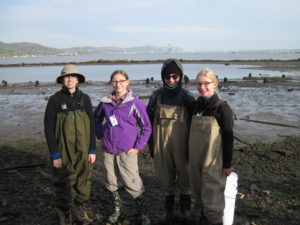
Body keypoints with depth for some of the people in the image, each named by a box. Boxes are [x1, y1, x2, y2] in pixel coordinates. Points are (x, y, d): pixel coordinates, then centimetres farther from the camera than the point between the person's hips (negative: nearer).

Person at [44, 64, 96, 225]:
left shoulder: (84, 99, 1)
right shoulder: (55, 100, -6)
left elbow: (91, 125, 5)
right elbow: (49, 128, -5)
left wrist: (92, 150, 2)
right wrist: (55, 155, -8)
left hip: (83, 151, 2)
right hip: (64, 152, -2)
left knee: (83, 181, 11)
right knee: (64, 183, 7)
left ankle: (79, 208, 35)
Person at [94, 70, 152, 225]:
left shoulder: (135, 103, -9)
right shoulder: (106, 102, 2)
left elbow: (146, 127, -6)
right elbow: (96, 117, 21)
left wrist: (138, 147, -9)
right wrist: (100, 135, 11)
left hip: (127, 152, -4)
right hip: (108, 151, 4)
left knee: (133, 184, -2)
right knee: (111, 183, 14)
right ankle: (117, 209, 37)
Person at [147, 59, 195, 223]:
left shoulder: (187, 97, -4)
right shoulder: (157, 96, 0)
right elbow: (149, 121, 6)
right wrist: (150, 145, 6)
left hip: (181, 144, -1)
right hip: (161, 145, 1)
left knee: (184, 174, 11)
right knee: (165, 176, 11)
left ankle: (185, 204, 35)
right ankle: (168, 207, 31)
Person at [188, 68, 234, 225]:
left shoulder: (222, 108, -12)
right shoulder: (194, 106, 4)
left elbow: (228, 138, -11)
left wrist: (227, 164, -10)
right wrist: (189, 154, 15)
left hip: (214, 161, -6)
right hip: (195, 159, 6)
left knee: (212, 193, 4)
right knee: (198, 190, 17)